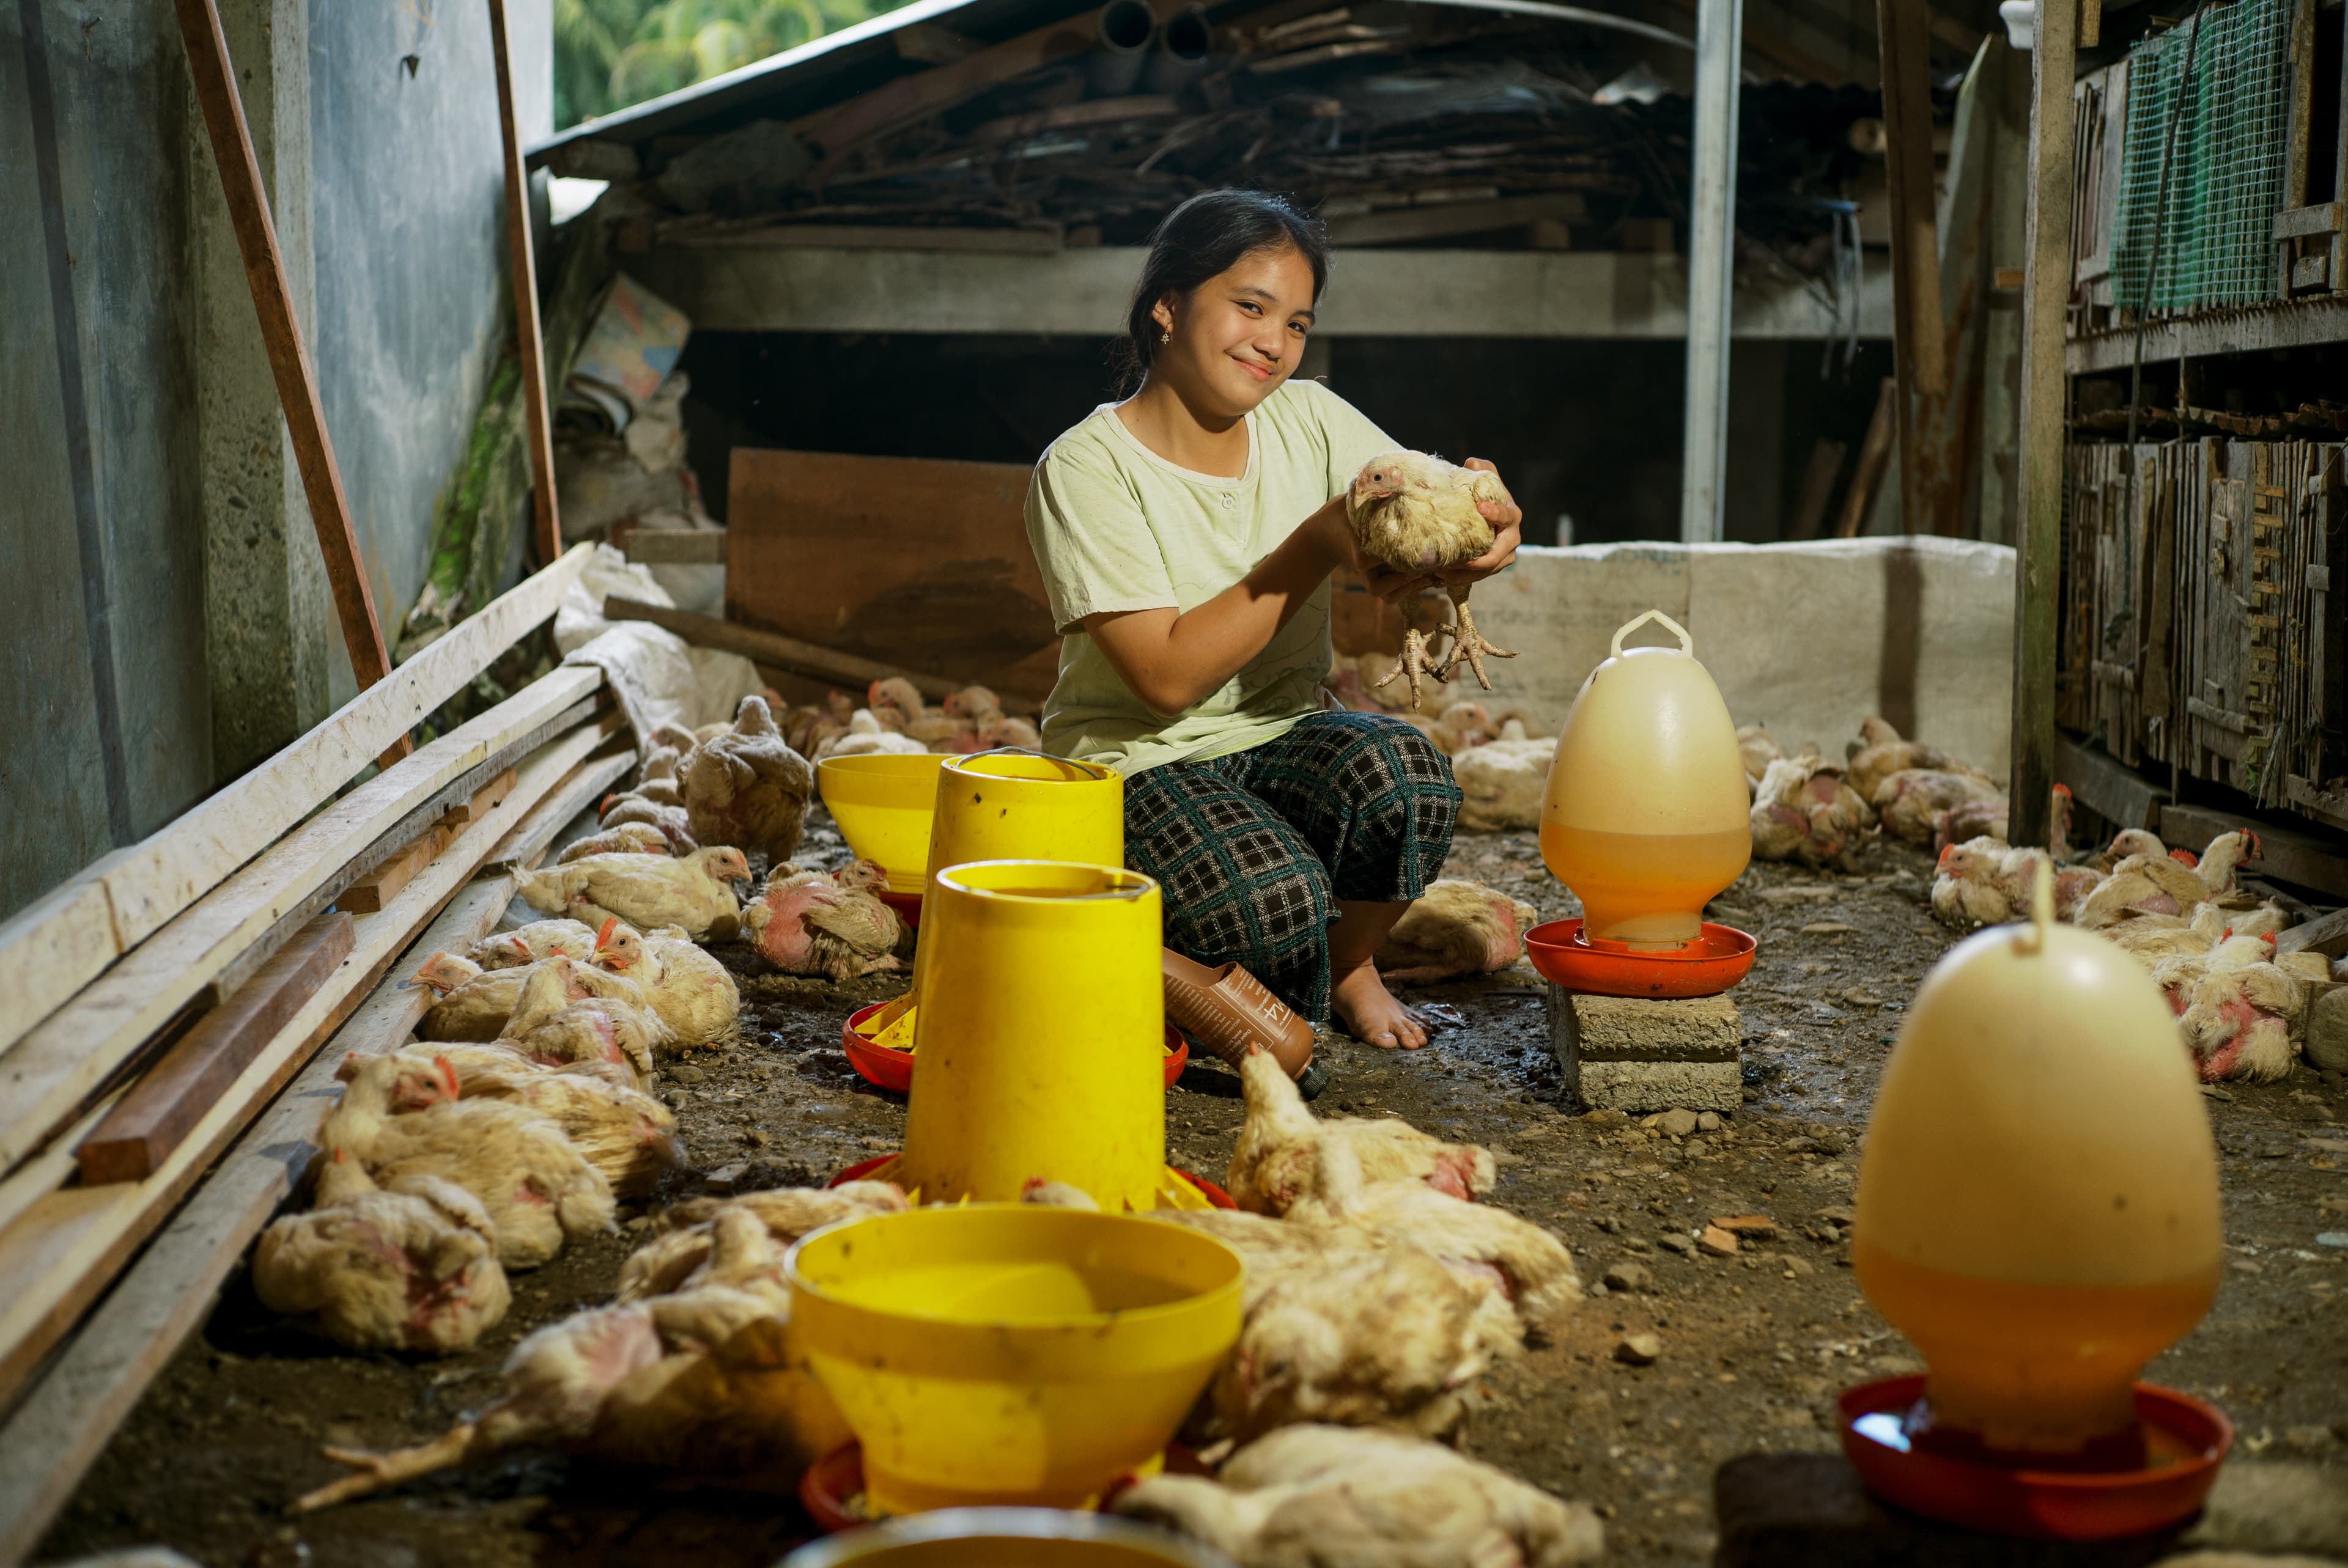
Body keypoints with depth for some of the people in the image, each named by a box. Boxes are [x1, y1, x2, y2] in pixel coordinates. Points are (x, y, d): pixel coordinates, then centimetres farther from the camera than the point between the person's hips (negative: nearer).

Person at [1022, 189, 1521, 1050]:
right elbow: (1169, 676, -21)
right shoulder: (1086, 469, -14)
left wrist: (1486, 527, -31)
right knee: (1276, 897, -33)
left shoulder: (1309, 420, 2)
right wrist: (1318, 546, -27)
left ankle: (1350, 966, 1)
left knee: (1403, 769, -29)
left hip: (1281, 737, 5)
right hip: (1141, 761, -4)